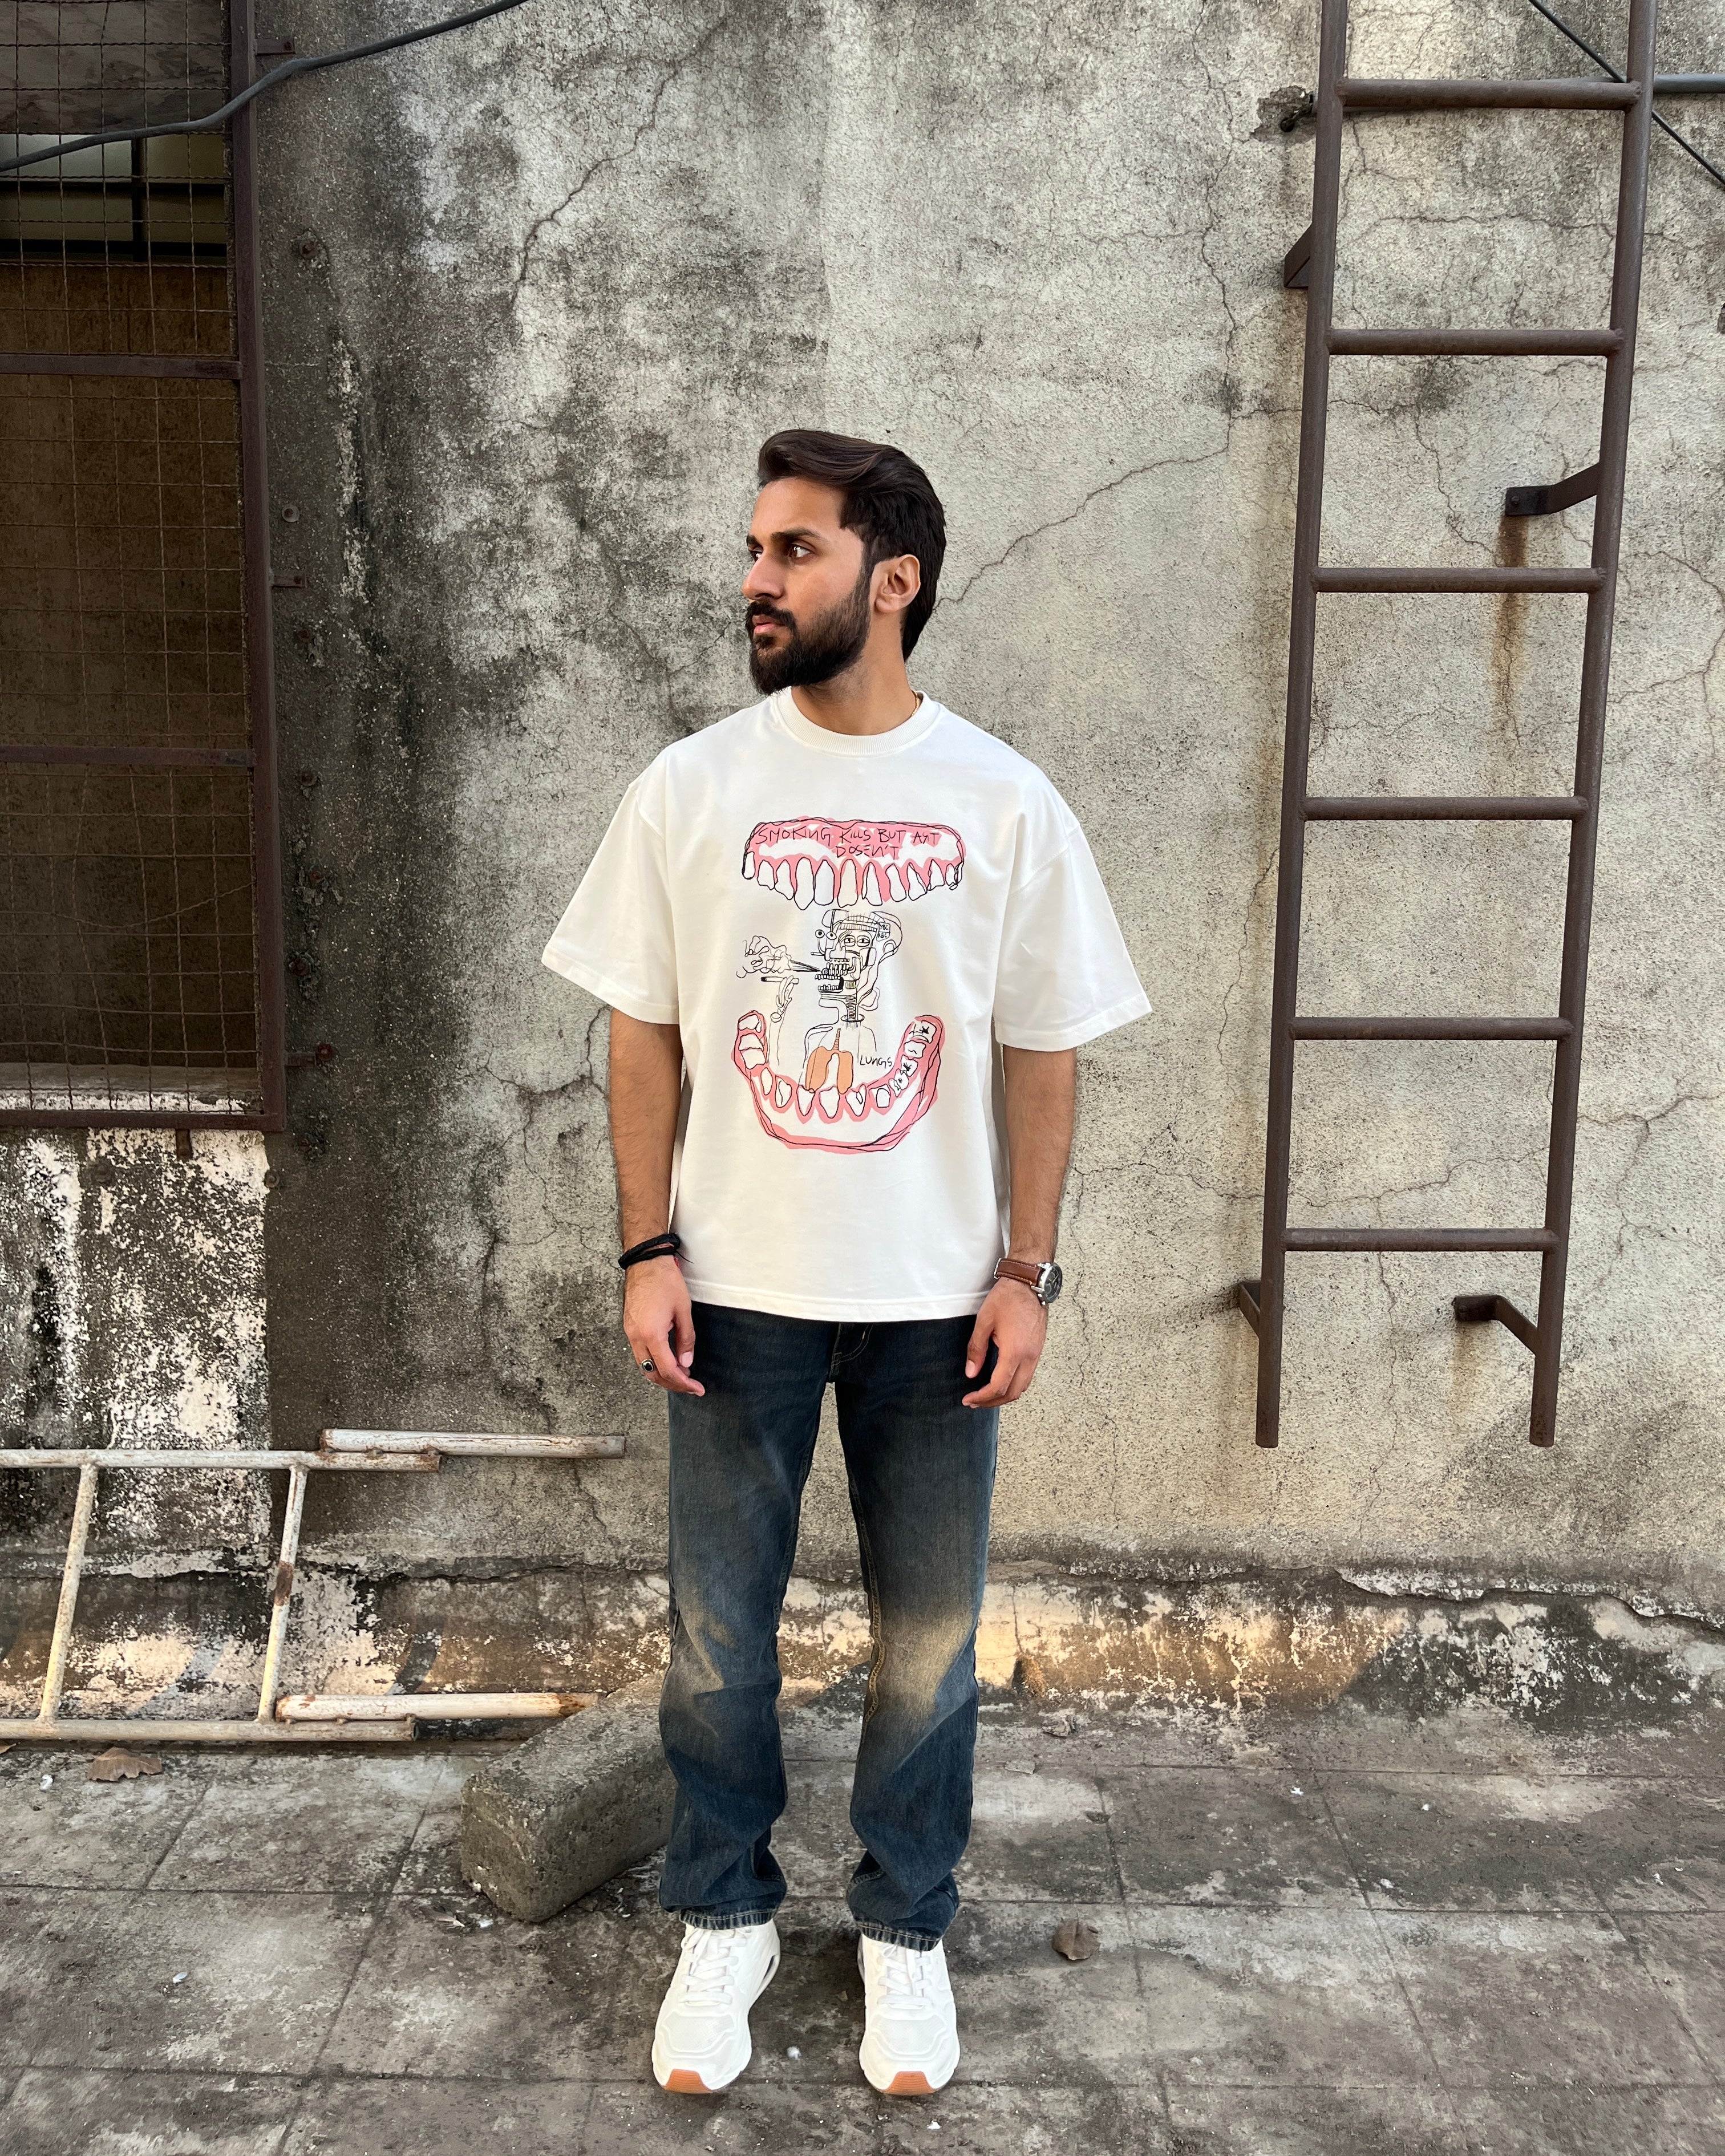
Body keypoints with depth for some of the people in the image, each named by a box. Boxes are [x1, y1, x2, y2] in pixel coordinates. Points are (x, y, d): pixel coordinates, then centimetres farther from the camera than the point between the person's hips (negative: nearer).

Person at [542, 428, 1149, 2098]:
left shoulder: (1005, 804, -4)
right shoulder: (688, 788, -3)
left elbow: (1041, 1055, 0)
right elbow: (643, 1031, 1)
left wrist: (1026, 1272, -4)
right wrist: (649, 1250, -4)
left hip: (934, 1293, 0)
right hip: (738, 1286, 1)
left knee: (928, 1636, 14)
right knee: (716, 1629, 13)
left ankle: (904, 1926, 37)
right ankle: (724, 1917, 37)